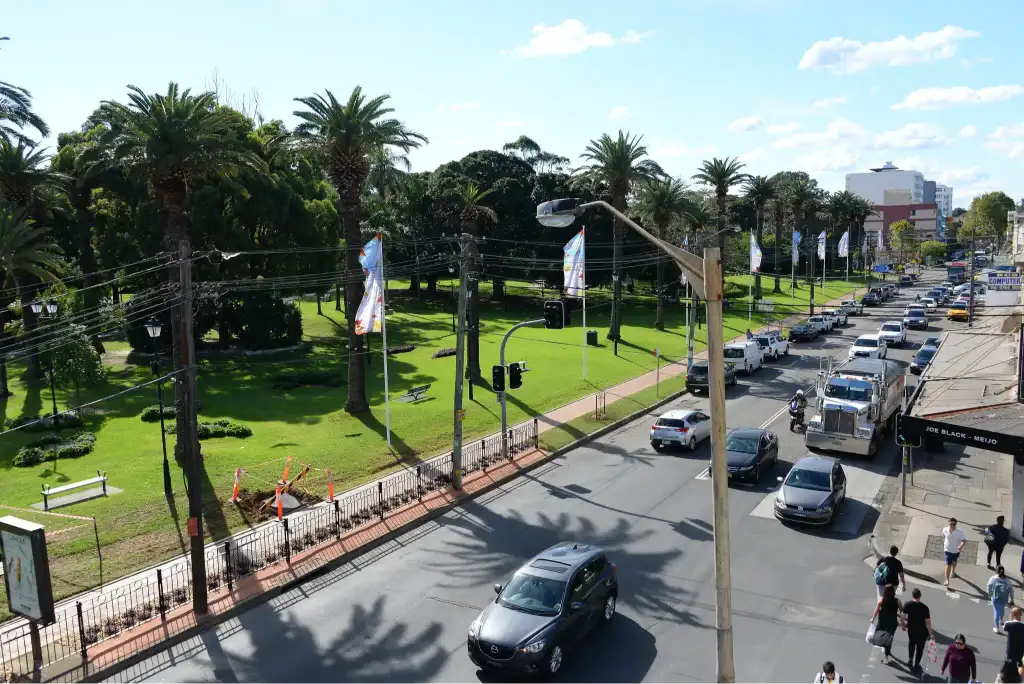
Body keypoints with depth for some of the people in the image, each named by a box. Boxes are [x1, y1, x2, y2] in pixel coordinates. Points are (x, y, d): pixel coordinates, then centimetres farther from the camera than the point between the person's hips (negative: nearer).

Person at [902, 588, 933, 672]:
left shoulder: (907, 604, -17)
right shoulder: (924, 608, -26)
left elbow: (903, 616, -6)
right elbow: (928, 622, -20)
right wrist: (931, 633, -6)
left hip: (911, 629, 2)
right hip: (922, 631, -2)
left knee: (911, 644, 29)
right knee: (920, 648, 17)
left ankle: (910, 659, 34)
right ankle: (916, 665, 28)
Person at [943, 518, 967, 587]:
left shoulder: (960, 532, -24)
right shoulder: (945, 530, -17)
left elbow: (964, 540, -24)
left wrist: (961, 546, -43)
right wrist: (943, 545, 11)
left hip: (956, 550, 1)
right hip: (948, 550, -1)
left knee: (954, 562, 28)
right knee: (948, 564, -9)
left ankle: (953, 572, 58)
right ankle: (947, 580, -5)